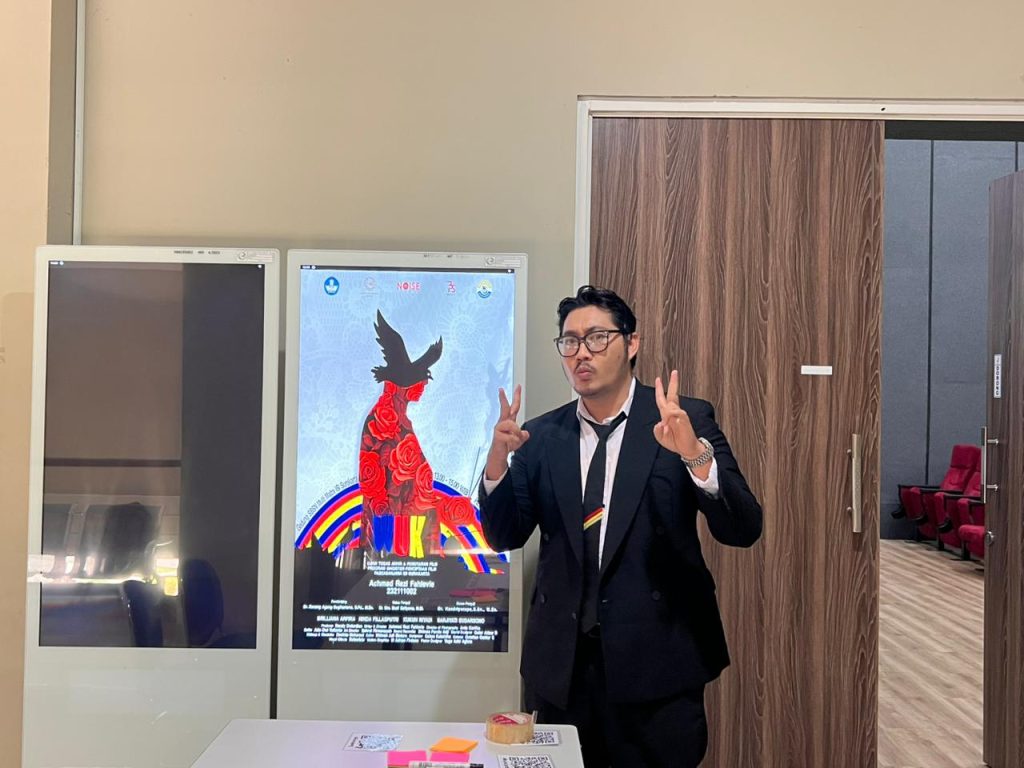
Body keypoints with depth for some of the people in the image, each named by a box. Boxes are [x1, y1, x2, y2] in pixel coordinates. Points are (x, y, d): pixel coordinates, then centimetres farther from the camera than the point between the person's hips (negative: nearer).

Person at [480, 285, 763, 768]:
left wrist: (696, 454, -29)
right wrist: (498, 459, -14)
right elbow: (505, 537, 4)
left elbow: (742, 530, -12)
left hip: (656, 658, -2)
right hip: (563, 662, 3)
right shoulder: (541, 436, 4)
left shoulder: (688, 420, -5)